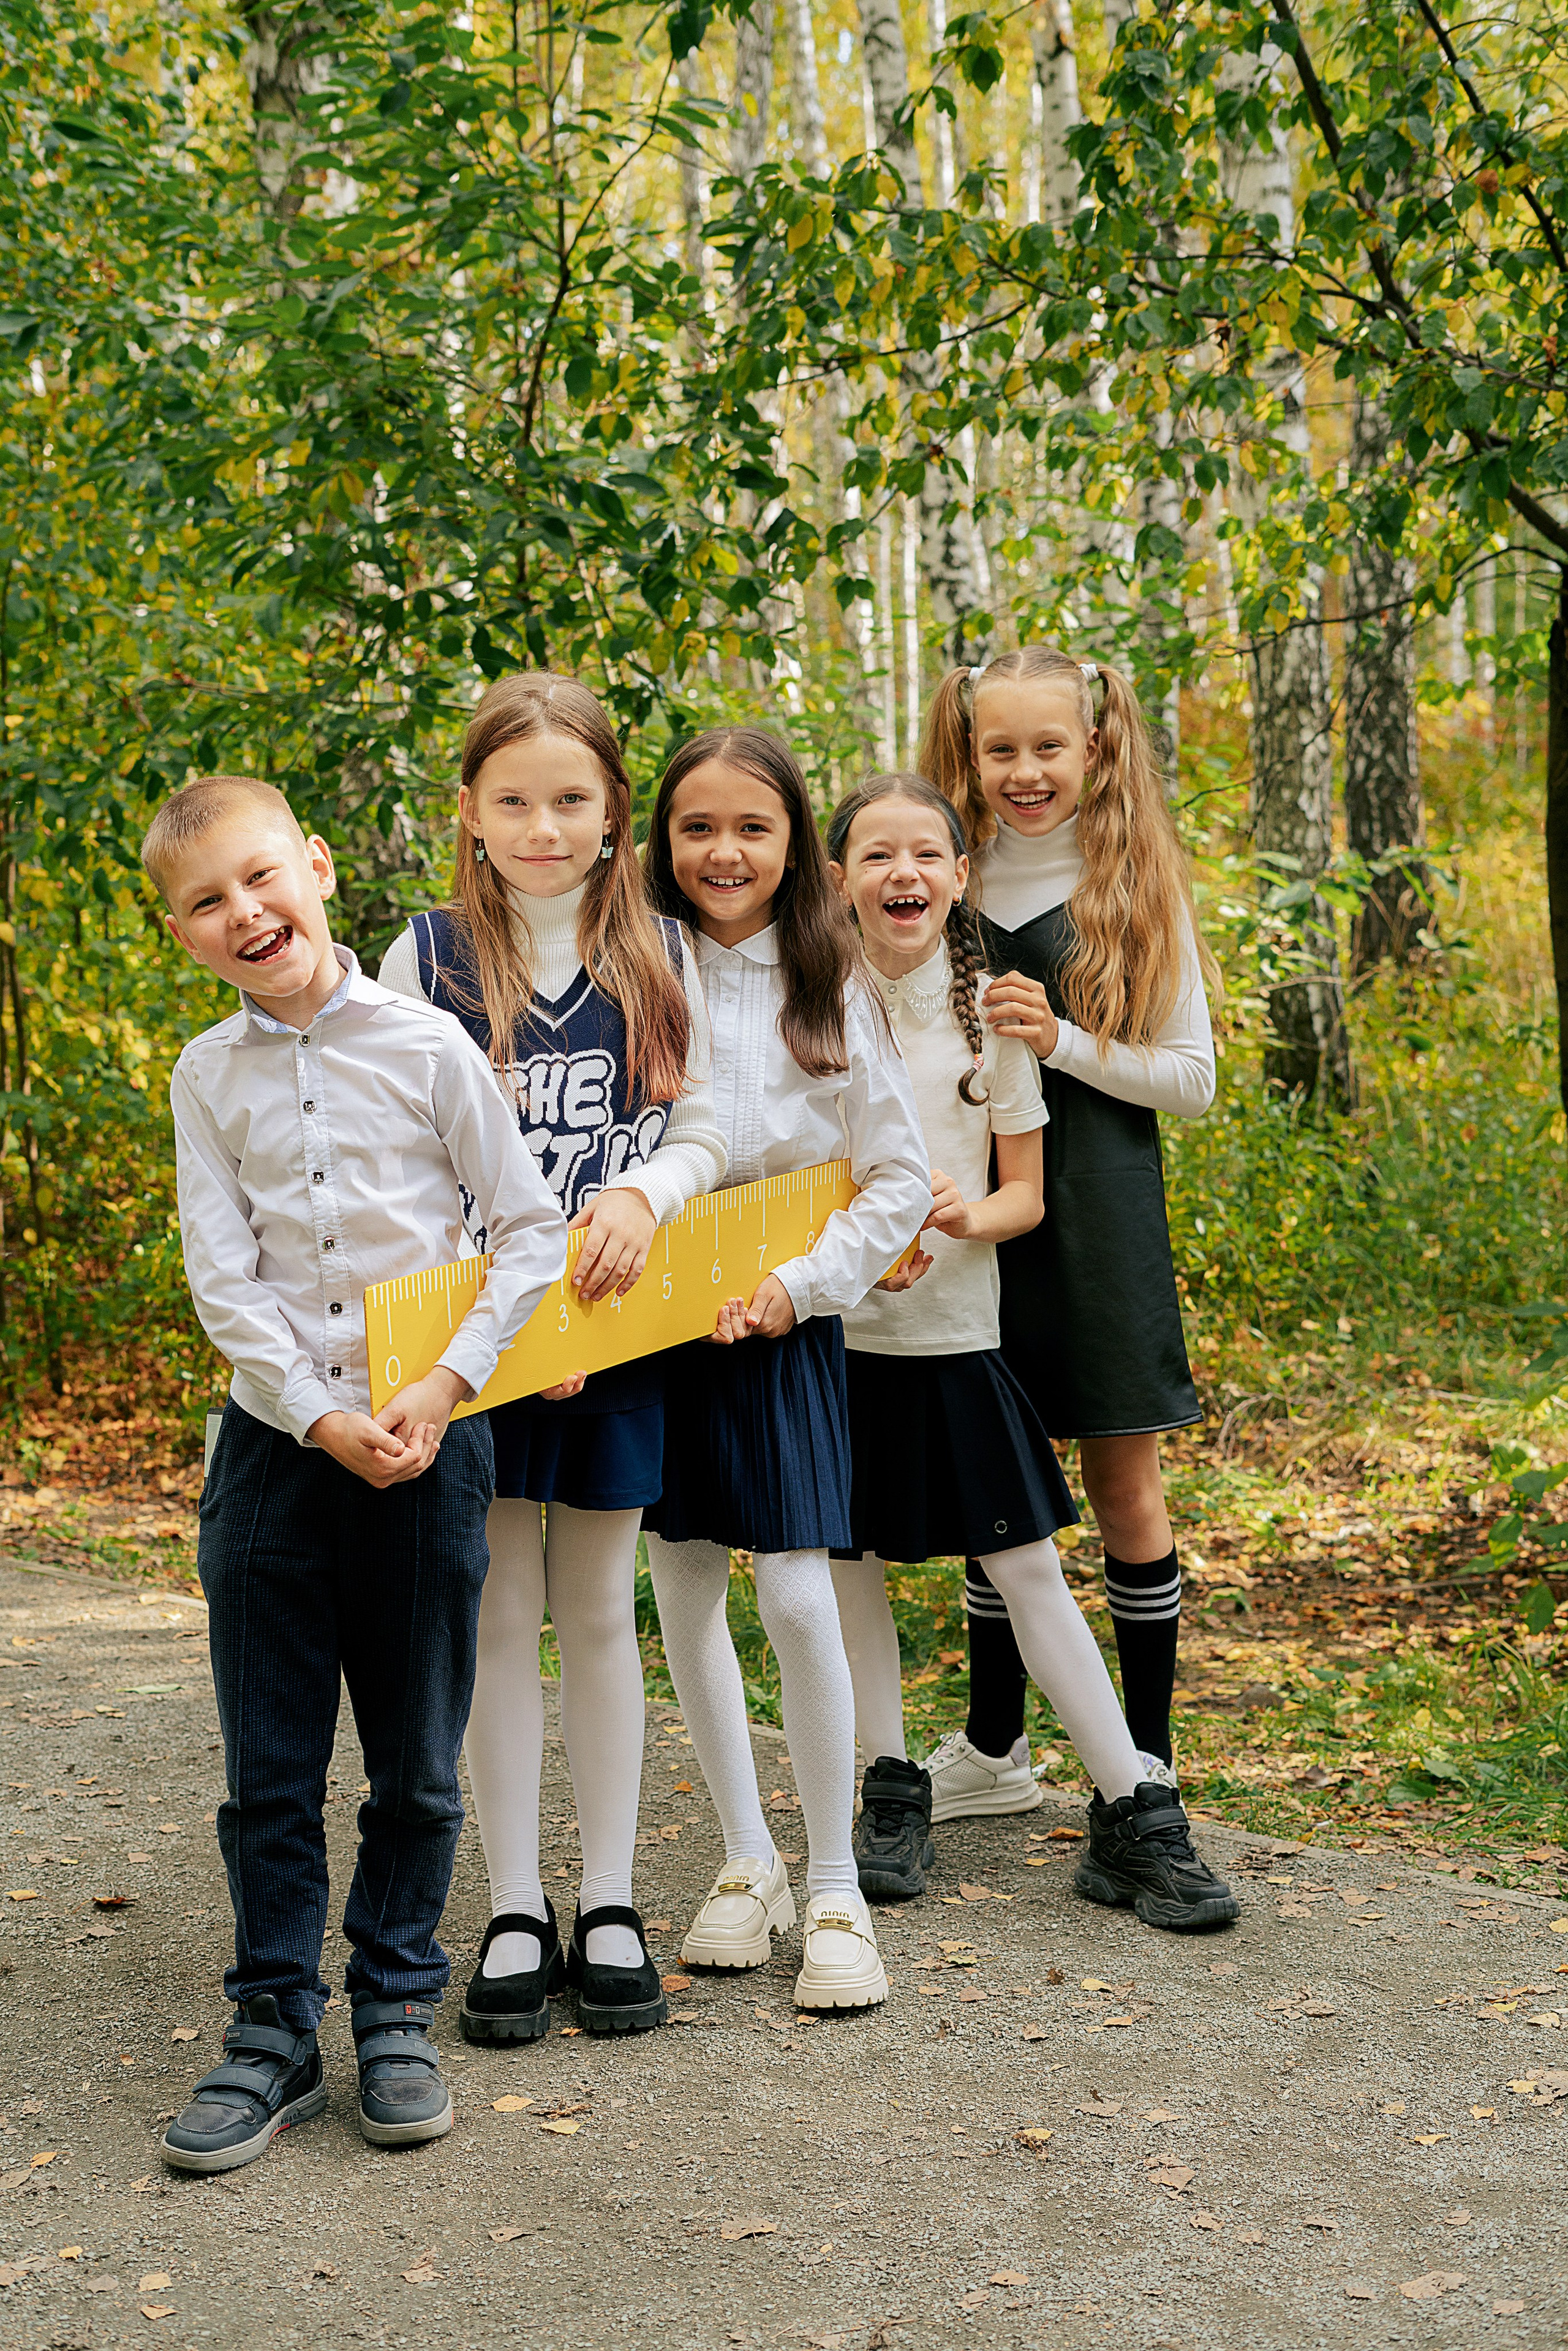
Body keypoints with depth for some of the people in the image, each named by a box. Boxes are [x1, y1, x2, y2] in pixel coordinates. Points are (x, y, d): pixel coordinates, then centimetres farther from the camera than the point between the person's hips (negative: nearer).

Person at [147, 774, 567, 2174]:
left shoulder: (427, 1046, -2)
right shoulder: (208, 1076, 4)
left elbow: (535, 1230, -1)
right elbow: (225, 1281, -1)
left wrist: (447, 1388, -10)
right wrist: (322, 1423, -11)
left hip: (426, 1442, -1)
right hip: (273, 1443, 1)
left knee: (417, 1765, 7)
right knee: (270, 1770, 5)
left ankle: (398, 2012, 22)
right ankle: (274, 2032, 17)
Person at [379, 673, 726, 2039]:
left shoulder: (657, 956, 5)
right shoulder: (429, 960, -1)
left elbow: (704, 1130, 5)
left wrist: (644, 1195, -17)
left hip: (616, 1322, 1)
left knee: (599, 1614, 8)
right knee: (501, 1618, 3)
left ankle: (610, 1909, 16)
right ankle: (515, 1914, 13)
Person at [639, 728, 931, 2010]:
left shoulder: (836, 988, -2)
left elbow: (901, 1182, -1)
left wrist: (800, 1283, -10)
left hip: (784, 1323, -2)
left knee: (799, 1599, -6)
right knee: (684, 1586, 7)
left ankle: (835, 1888, 7)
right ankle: (748, 1855, 23)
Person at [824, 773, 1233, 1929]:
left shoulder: (991, 1009, 1)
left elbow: (1026, 1195, 3)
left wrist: (973, 1213, -19)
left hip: (953, 1329, -1)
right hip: (834, 1327, 1)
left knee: (1031, 1570, -2)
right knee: (848, 1563, 7)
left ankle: (1135, 1809, 4)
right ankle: (892, 1792, 24)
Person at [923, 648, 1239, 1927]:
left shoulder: (1141, 889, -1)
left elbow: (1192, 1079, -3)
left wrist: (1065, 1045, -16)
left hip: (1097, 1210, -3)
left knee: (1124, 1484, 1)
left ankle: (1146, 1771, 13)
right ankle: (995, 1750, 25)